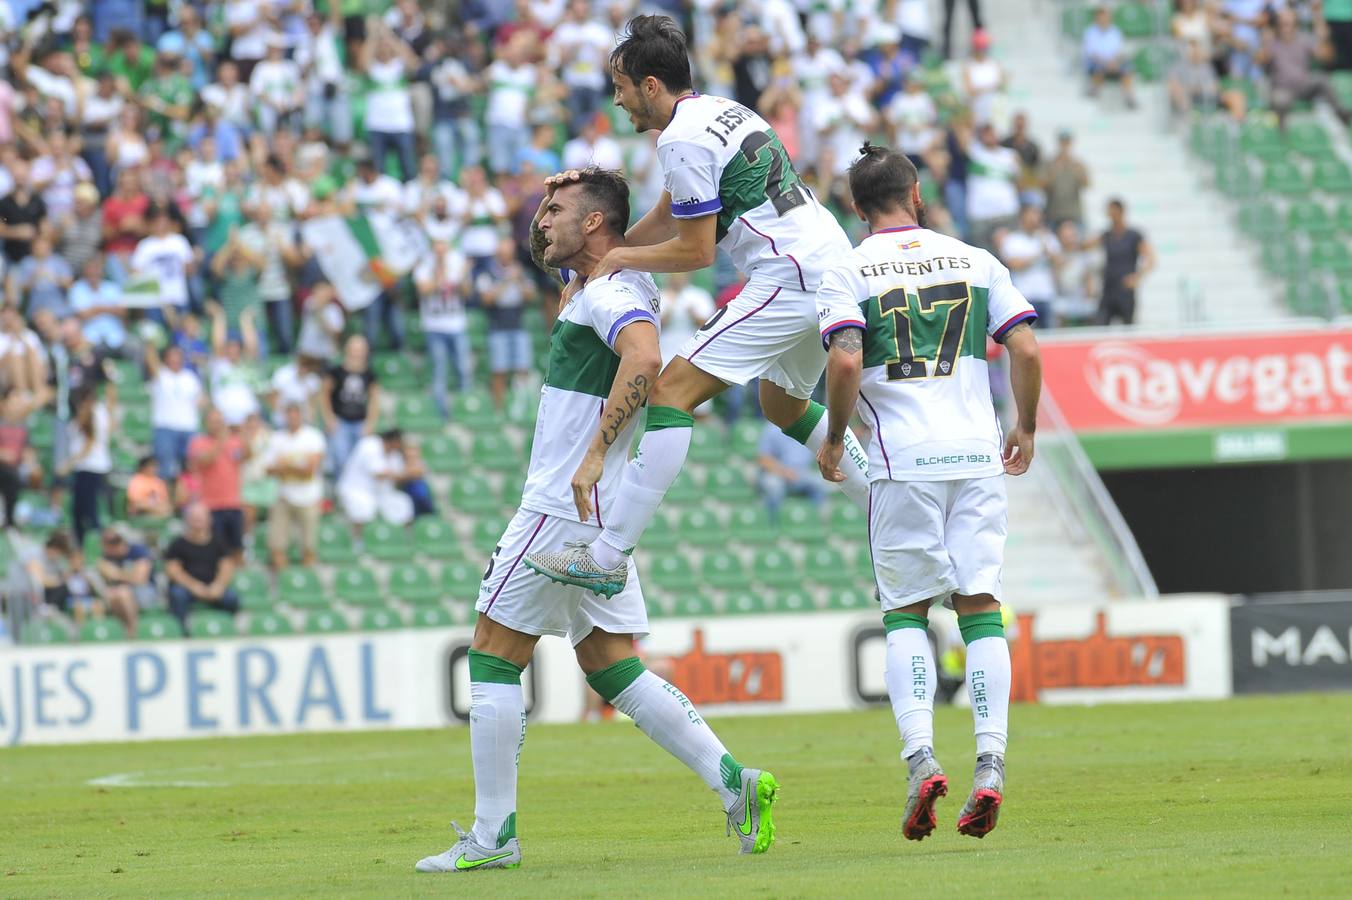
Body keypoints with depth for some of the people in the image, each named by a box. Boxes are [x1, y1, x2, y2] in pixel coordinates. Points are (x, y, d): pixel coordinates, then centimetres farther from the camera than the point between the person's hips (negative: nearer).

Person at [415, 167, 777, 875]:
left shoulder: (607, 294, -15)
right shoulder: (596, 290, 16)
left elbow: (644, 358, -35)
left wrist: (594, 456, -35)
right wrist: (562, 262, 22)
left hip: (564, 507, -10)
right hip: (598, 518, 10)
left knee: (493, 658, -2)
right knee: (612, 668, 11)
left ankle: (492, 835, 0)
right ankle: (733, 782, 2)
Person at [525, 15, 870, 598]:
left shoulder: (683, 139, -12)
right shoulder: (720, 110, 18)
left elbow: (695, 251, -9)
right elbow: (671, 215, 27)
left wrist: (619, 259, 4)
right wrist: (601, 258, 25)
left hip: (791, 279, -10)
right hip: (834, 261, 10)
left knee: (672, 391, -12)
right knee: (784, 405, 30)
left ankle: (607, 559, -17)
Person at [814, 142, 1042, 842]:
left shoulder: (847, 274, 2)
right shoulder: (975, 261, 11)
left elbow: (845, 362, -12)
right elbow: (1025, 348, 4)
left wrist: (832, 440, 2)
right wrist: (1026, 428, 18)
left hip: (903, 464, -2)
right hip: (977, 455, 2)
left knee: (905, 613, 7)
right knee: (979, 606, 4)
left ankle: (920, 757, -11)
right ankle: (990, 765, -8)